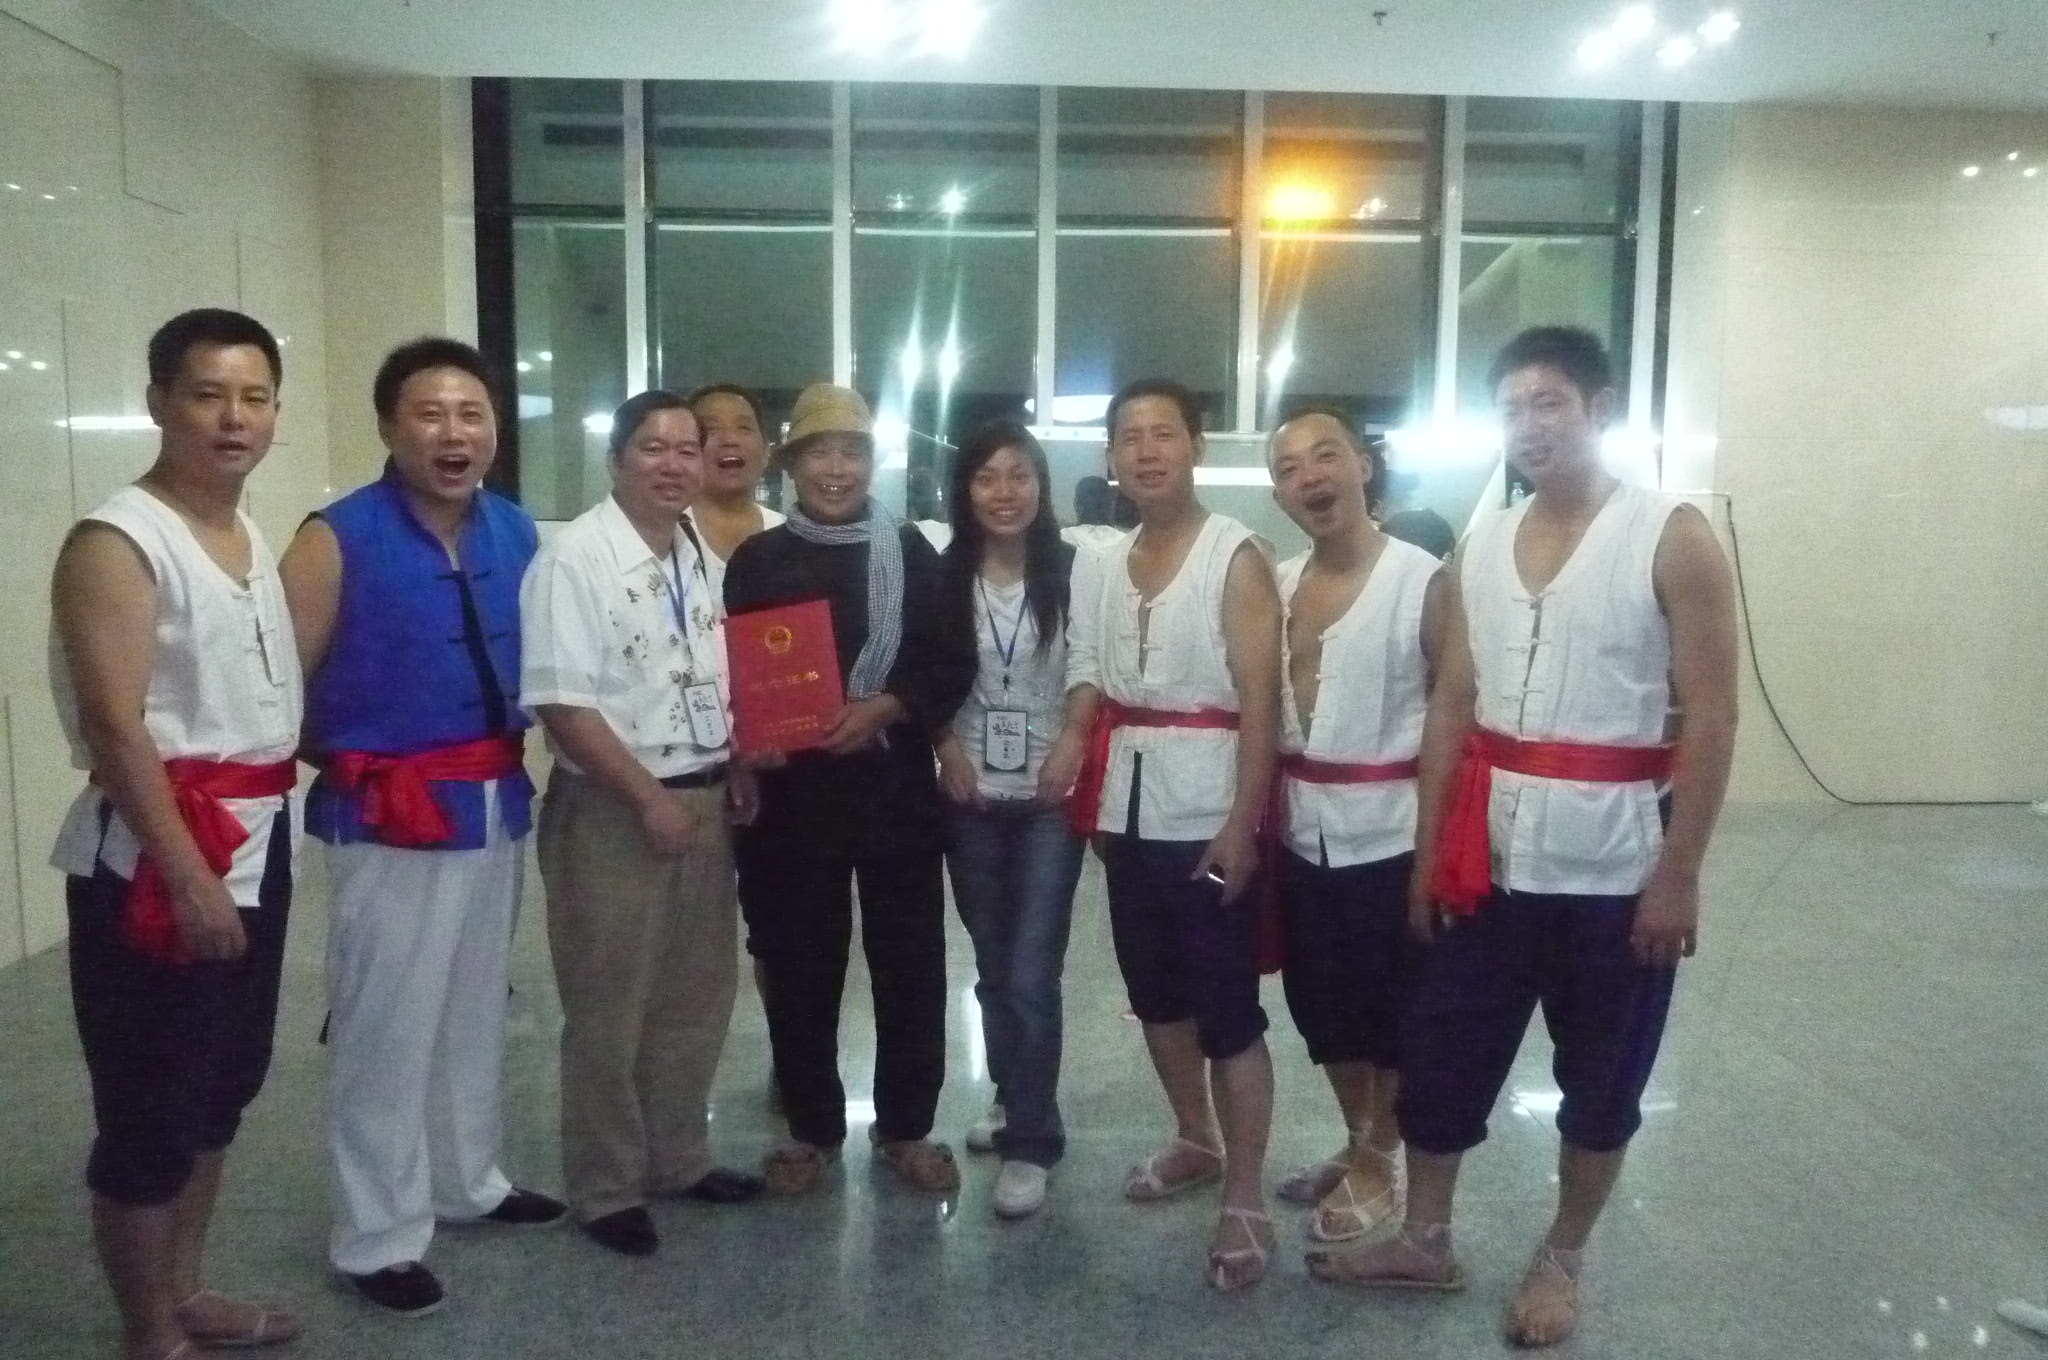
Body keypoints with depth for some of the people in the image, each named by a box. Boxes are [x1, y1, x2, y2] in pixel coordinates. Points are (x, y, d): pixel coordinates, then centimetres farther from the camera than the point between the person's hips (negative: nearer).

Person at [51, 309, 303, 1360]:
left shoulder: (252, 537, 12)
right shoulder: (115, 543, -13)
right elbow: (115, 730, -20)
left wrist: (241, 855, 13)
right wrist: (188, 877, -22)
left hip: (256, 843, 9)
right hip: (155, 858, -8)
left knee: (222, 1082, 18)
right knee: (151, 1105, 3)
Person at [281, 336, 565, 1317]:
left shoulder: (517, 532, 4)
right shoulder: (337, 540, -13)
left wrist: (513, 751, 3)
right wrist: (350, 758, -6)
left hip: (498, 803, 6)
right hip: (391, 815, -6)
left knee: (476, 1010, 20)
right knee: (385, 1028, 3)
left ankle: (467, 1181, 38)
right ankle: (376, 1237, 19)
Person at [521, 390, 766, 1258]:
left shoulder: (701, 557, 10)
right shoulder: (575, 559, -14)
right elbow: (561, 702, -20)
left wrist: (736, 767, 6)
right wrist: (649, 798, -20)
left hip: (703, 801, 8)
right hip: (612, 811, -7)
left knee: (696, 998, 17)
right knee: (609, 1012, 5)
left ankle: (678, 1160, 34)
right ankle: (605, 1189, 22)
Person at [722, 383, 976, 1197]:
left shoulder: (911, 553, 5)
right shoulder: (757, 561, 5)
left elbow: (953, 665, 2)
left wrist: (886, 708, -14)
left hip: (896, 787, 0)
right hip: (791, 792, 0)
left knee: (910, 965, 6)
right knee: (799, 968, 8)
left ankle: (906, 1127, 24)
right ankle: (812, 1129, 25)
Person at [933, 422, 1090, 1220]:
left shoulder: (1073, 571, -7)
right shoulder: (947, 576, 2)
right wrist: (948, 752, -5)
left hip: (1049, 799, -3)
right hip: (971, 799, 4)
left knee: (1031, 975, -7)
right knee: (993, 968, 15)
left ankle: (1031, 1143, 4)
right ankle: (1014, 1102, 34)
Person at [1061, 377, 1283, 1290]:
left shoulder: (1236, 557, -8)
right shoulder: (1099, 566, 10)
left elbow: (1260, 697, -12)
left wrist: (1243, 824, -17)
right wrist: (1073, 741, -4)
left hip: (1207, 813, -6)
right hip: (1128, 809, 7)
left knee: (1228, 1009, -2)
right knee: (1155, 991, 17)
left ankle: (1244, 1202, 10)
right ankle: (1194, 1141, 37)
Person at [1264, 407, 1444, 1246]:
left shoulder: (1423, 583, -13)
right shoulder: (1277, 585, 5)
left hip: (1390, 831, -6)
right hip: (1303, 831, 6)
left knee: (1392, 1008, 9)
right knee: (1322, 1003, 17)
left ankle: (1379, 1166, 28)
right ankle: (1356, 1144, 37)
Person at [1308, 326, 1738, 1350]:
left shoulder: (1673, 539, -8)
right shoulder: (1479, 550, 7)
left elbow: (1709, 717, -10)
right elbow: (1450, 706, 9)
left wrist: (1679, 874, -14)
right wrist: (1429, 851, 6)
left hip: (1613, 868, -4)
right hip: (1492, 860, 4)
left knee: (1599, 1080, 11)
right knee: (1438, 1056, 11)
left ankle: (1561, 1260, 32)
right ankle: (1425, 1242, 30)